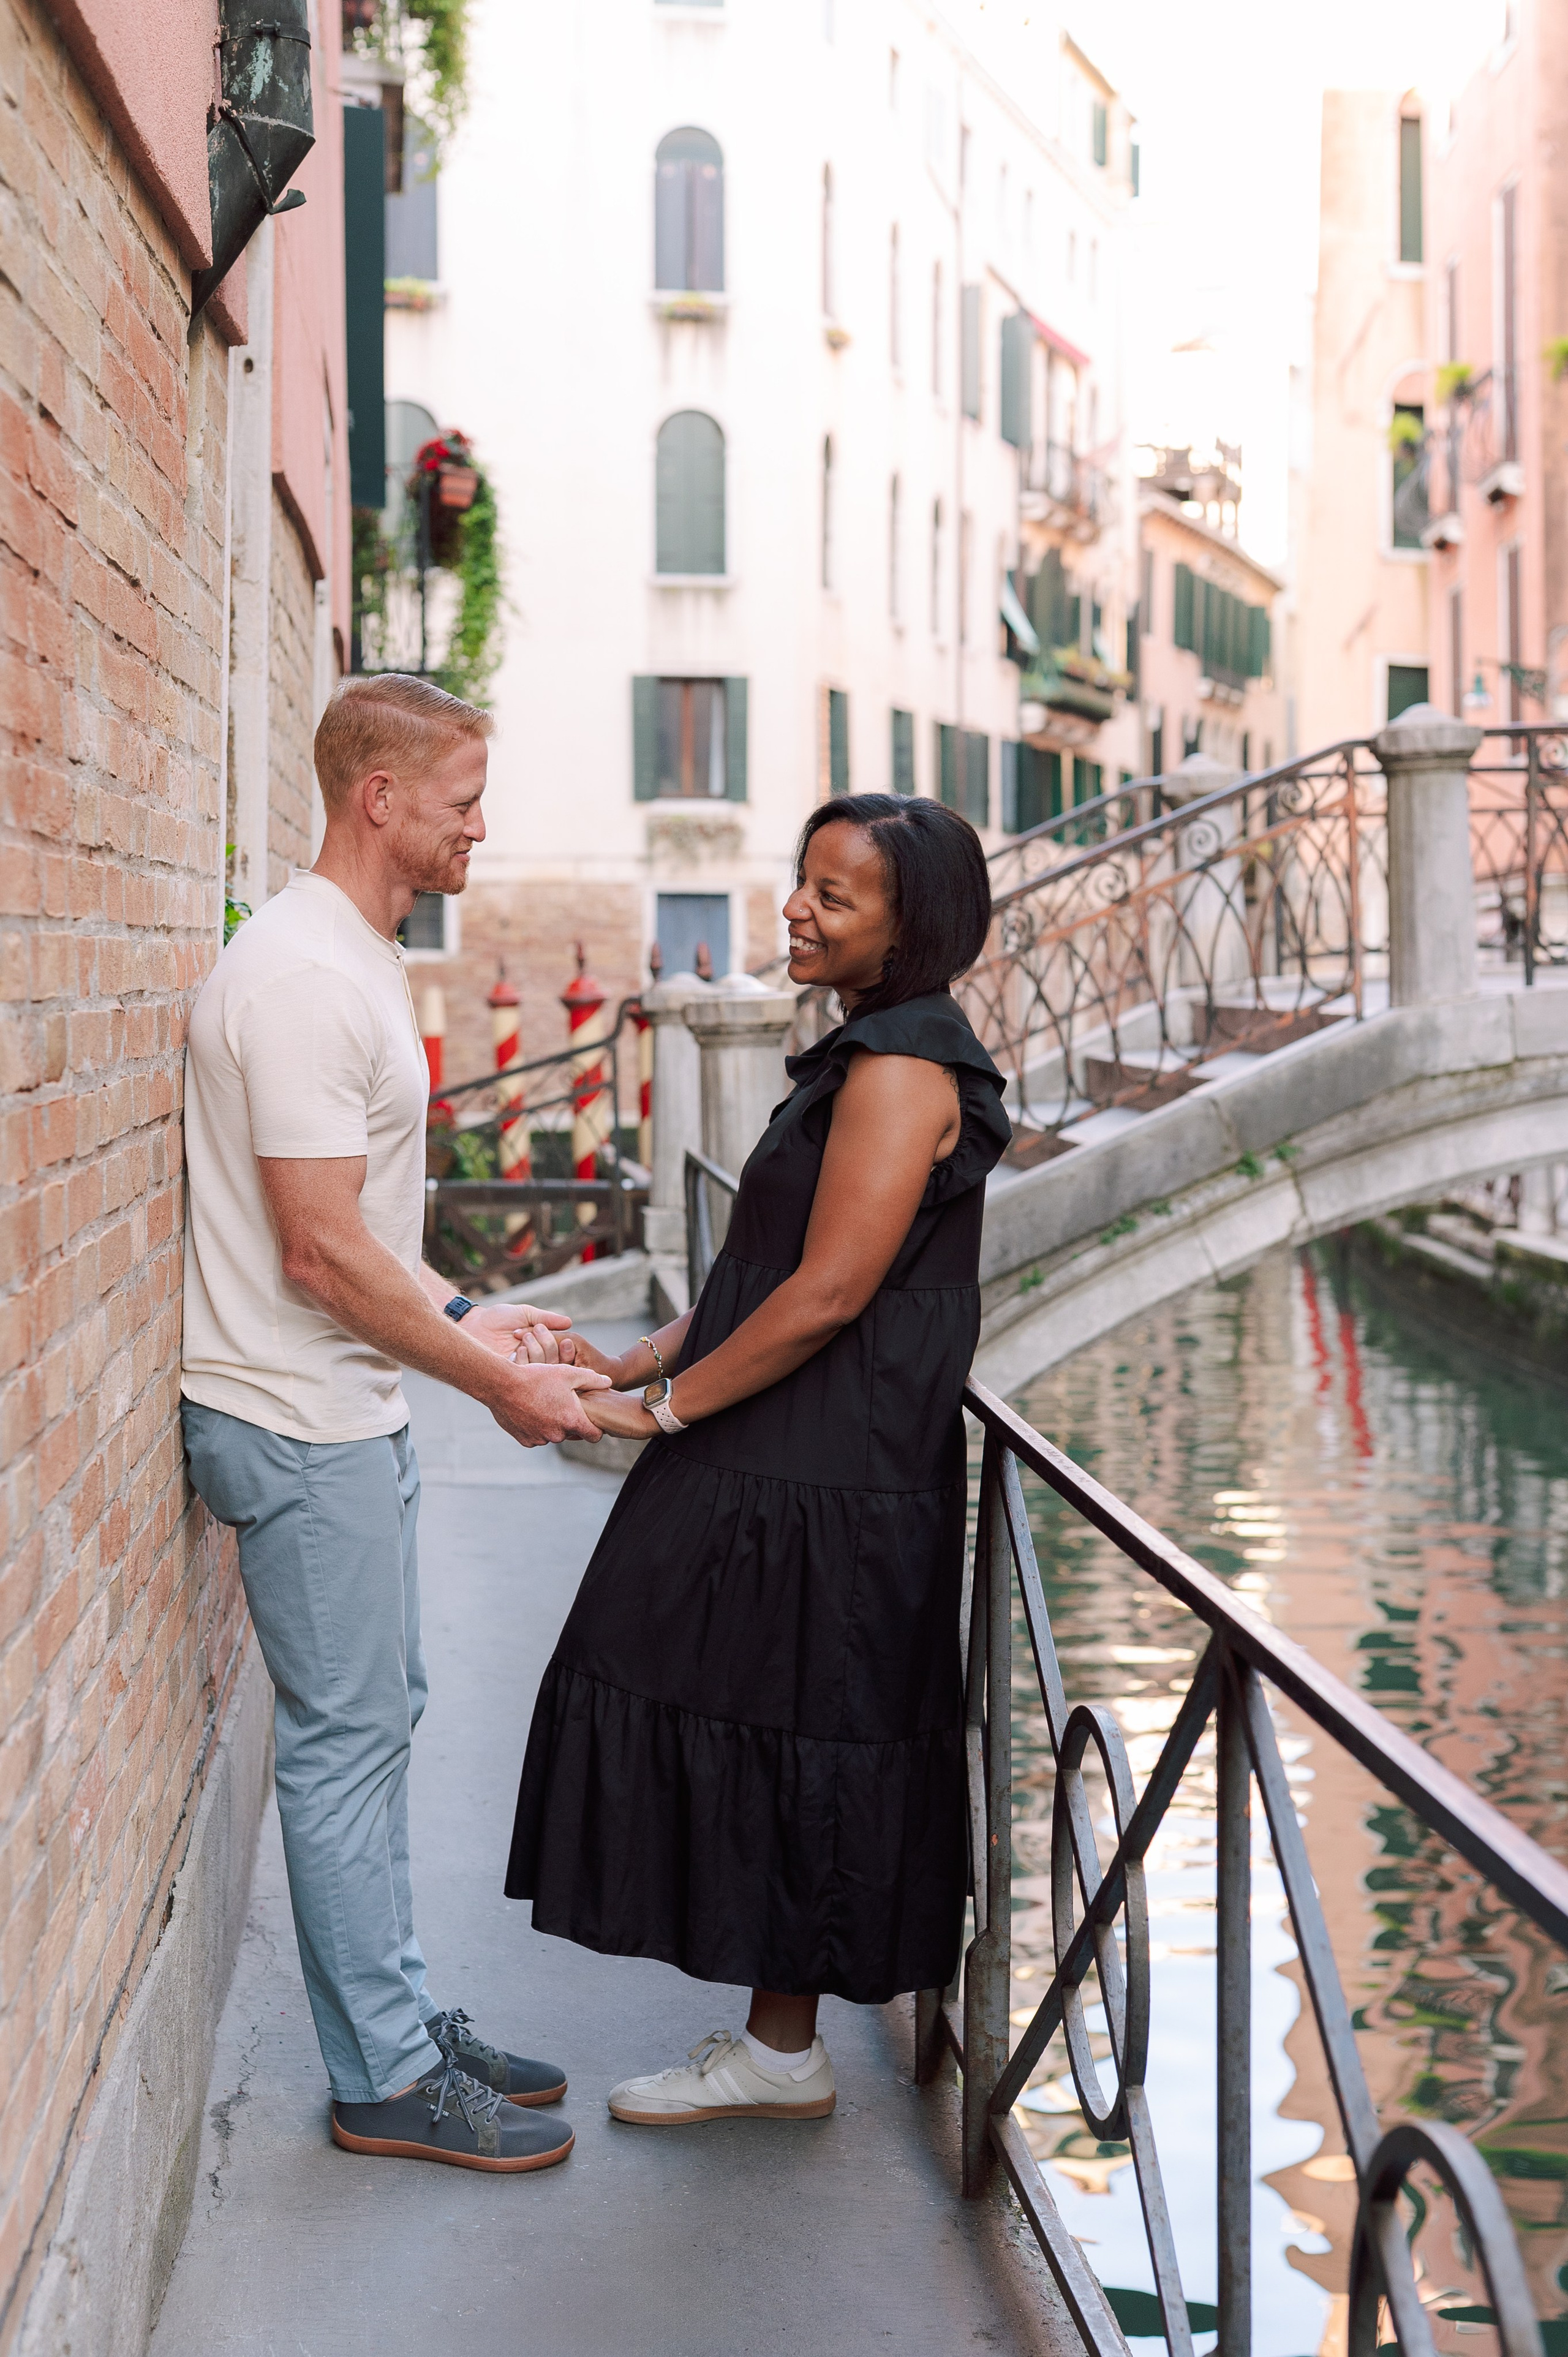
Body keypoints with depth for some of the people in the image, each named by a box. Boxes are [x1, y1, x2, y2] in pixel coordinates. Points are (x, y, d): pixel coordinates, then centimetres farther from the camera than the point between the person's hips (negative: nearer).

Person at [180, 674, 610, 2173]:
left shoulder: (357, 960, 13)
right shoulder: (302, 976, -20)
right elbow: (322, 1252, -23)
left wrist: (463, 1317, 11)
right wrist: (495, 1383, -15)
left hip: (350, 1414, 10)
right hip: (299, 1427, -10)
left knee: (372, 1725, 16)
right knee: (346, 1738, -1)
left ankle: (400, 2024, 28)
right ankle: (388, 2080, 11)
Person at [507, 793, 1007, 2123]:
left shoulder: (902, 1070, -16)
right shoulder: (868, 1057, 15)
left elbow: (828, 1294, -21)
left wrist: (665, 1407, -14)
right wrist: (637, 1365, 9)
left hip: (820, 1493, -10)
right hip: (789, 1474, 10)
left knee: (774, 1738, 1)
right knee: (782, 1746, 14)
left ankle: (783, 2055, 15)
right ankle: (776, 2040, 25)